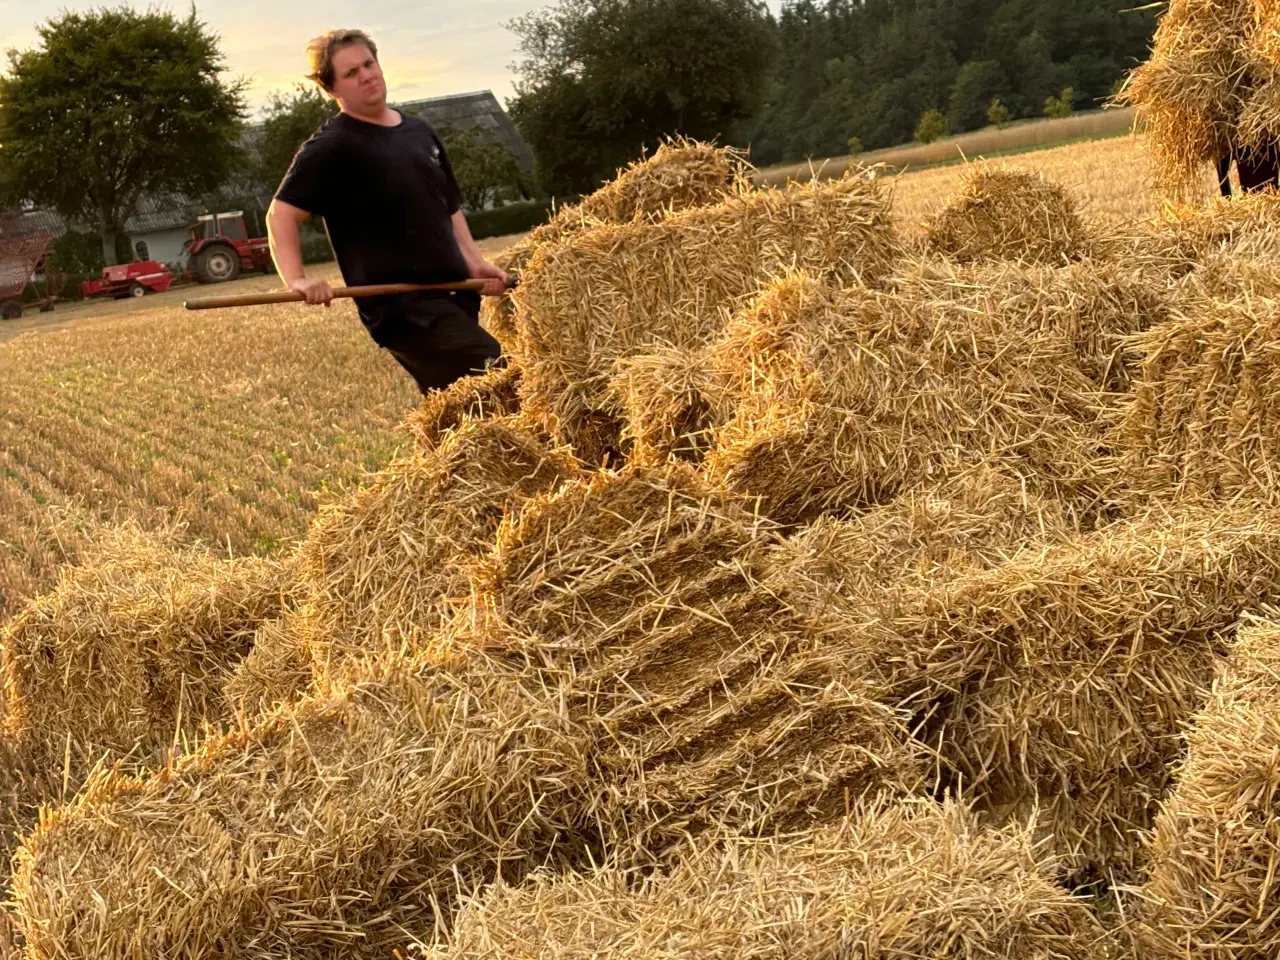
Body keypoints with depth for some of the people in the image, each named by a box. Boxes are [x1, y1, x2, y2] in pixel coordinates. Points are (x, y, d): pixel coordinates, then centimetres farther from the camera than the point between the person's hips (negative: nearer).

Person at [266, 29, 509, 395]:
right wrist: (296, 280, -26)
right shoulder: (331, 148, -6)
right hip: (401, 307, -8)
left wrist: (474, 263, 11)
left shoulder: (420, 131, 18)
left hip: (454, 295, 8)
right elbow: (281, 215, -11)